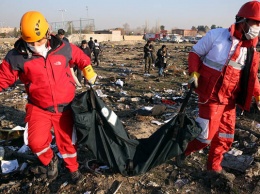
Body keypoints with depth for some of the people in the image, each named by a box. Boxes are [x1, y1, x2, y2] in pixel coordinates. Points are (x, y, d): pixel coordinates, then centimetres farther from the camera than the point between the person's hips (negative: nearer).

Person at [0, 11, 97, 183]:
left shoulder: (64, 48, -9)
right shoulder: (16, 57, -13)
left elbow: (81, 58, 10)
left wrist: (89, 74, 7)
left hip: (65, 107, 1)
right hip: (39, 108, 0)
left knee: (67, 140, 12)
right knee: (36, 142, -15)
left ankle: (73, 169, 40)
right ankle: (50, 161, 21)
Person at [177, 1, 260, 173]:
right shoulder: (217, 35, -10)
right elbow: (196, 52, -1)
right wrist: (194, 73, -14)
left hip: (229, 100, 6)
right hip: (211, 96, -6)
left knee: (225, 137, 13)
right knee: (206, 136, -3)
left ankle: (214, 166, 33)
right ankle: (183, 152, 24)